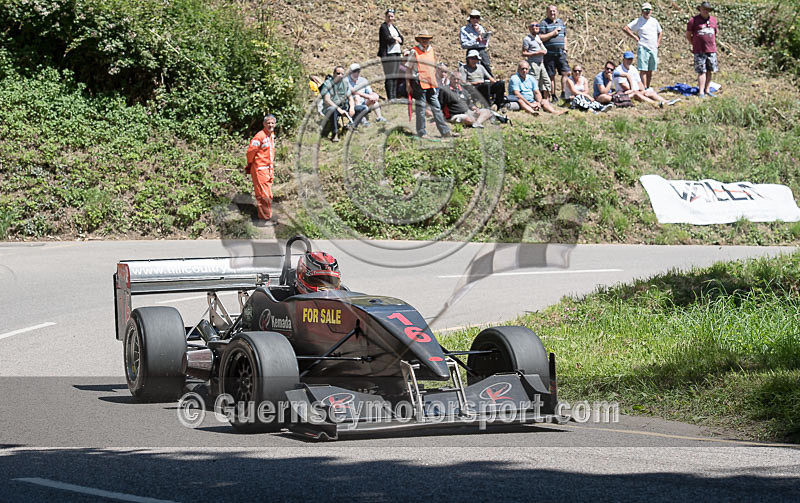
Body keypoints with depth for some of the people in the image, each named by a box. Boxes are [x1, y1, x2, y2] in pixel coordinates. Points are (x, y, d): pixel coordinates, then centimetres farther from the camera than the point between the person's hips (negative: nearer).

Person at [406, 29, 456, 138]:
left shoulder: (432, 50, 13)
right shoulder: (414, 51, -3)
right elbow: (408, 68, 0)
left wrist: (435, 82, 23)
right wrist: (408, 83, -4)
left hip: (431, 83, 5)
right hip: (419, 83, -5)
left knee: (436, 107, 5)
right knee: (420, 108, 2)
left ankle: (445, 131, 5)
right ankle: (421, 132, 8)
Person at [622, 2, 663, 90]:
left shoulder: (654, 21, 14)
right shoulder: (638, 21, 1)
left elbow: (660, 32, 29)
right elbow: (625, 28, -3)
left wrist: (658, 42, 15)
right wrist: (635, 37, -6)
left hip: (654, 48, 5)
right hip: (643, 48, -5)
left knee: (650, 70, 7)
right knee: (643, 70, -11)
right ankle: (644, 89, -16)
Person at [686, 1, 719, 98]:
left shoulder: (713, 20, 12)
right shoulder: (694, 20, -2)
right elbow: (688, 35, 4)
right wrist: (694, 44, 5)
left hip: (711, 50, 4)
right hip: (699, 51, -4)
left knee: (709, 71, 6)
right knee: (701, 72, -7)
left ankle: (707, 90, 14)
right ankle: (701, 92, -6)